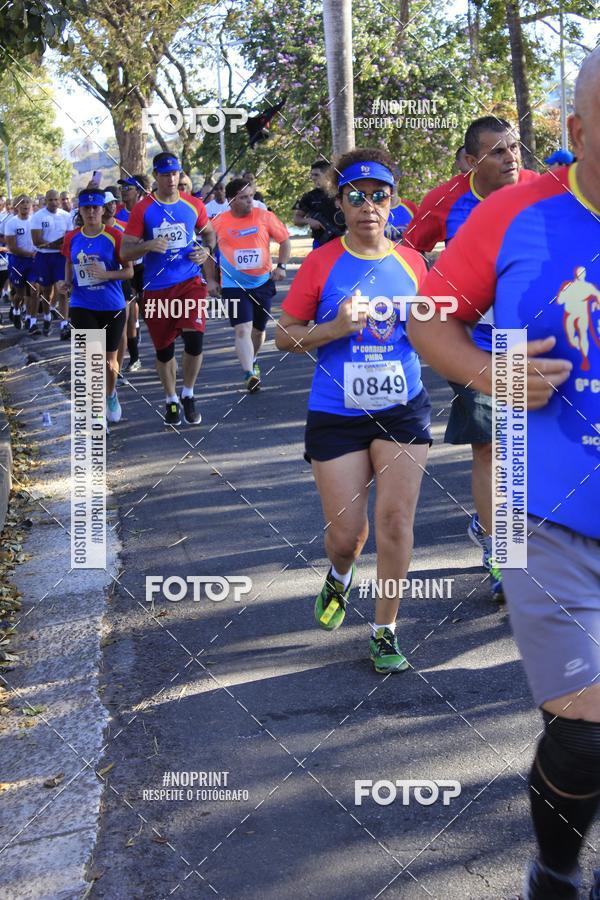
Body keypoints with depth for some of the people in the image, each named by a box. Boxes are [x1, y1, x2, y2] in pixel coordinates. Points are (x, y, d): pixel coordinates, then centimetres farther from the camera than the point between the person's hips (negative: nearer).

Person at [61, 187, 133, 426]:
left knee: (109, 361, 12)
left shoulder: (115, 236, -8)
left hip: (112, 306, -1)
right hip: (82, 306, 1)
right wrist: (67, 282, 1)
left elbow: (129, 271, -6)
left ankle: (110, 395, 42)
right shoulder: (71, 238, 2)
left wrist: (106, 274, -22)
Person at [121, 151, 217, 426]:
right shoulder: (142, 210, -4)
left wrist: (207, 251, -2)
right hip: (157, 288, 0)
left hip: (190, 282, 1)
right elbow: (126, 251, -5)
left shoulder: (193, 205, 2)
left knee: (194, 337, -17)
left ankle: (188, 395, 5)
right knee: (164, 348, 8)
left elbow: (209, 233, 20)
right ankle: (170, 400, 29)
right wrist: (148, 245, -24)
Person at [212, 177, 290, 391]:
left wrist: (281, 266, -4)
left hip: (263, 282, 2)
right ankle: (249, 374, -22)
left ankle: (253, 360, 43)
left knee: (258, 329, 16)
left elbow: (284, 240, 6)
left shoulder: (265, 216, -4)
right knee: (242, 329, -17)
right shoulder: (219, 223, -5)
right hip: (234, 285, -2)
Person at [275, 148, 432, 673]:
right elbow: (285, 336, -2)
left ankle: (385, 631, 13)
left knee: (395, 519, -3)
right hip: (336, 414, -1)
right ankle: (340, 577, 42)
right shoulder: (322, 263, -5)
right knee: (345, 533, 4)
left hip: (404, 409, 2)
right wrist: (335, 329, -18)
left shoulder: (411, 261, 3)